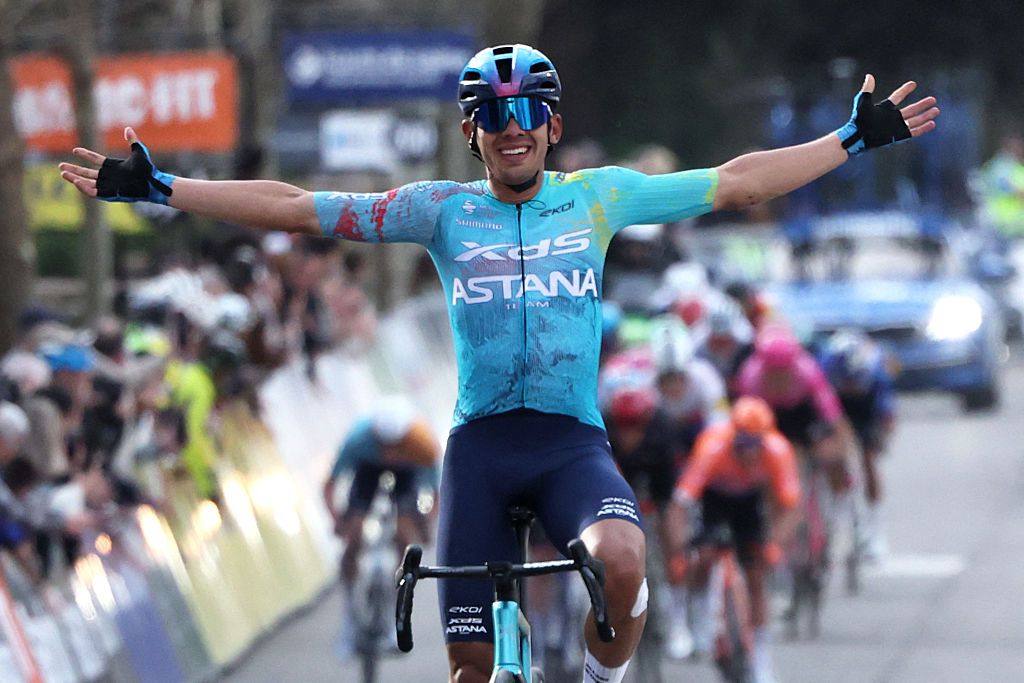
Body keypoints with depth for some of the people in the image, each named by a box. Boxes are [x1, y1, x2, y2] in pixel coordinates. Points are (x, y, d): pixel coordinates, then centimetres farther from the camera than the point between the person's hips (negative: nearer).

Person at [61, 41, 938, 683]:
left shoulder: (598, 197, 5)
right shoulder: (442, 210, 4)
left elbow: (736, 182, 8)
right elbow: (293, 207, 2)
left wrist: (858, 137, 5)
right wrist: (157, 189, -2)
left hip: (572, 438, -1)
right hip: (480, 441, 1)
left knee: (621, 558, -33)